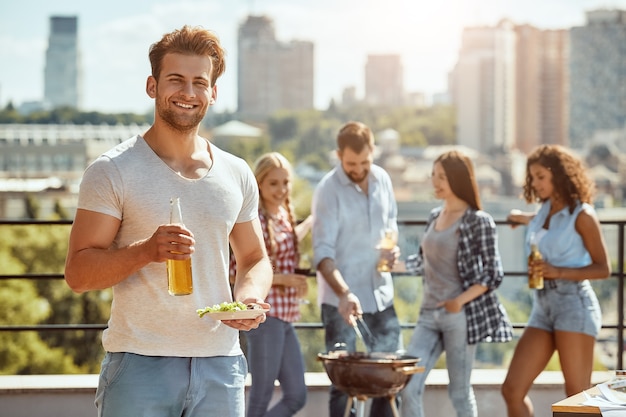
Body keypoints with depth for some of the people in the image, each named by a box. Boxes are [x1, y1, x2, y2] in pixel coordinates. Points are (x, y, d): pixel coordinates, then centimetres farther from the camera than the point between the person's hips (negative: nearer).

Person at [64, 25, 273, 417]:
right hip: (140, 365, -4)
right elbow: (78, 273, -7)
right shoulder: (112, 171, -3)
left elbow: (256, 259, 20)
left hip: (221, 362, 4)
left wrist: (250, 298, -3)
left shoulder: (237, 175, 10)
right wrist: (146, 251, -23)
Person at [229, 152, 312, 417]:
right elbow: (236, 271, -16)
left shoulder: (284, 217, 12)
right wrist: (282, 279, -17)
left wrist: (311, 221, 37)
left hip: (285, 317, 8)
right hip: (265, 315, -8)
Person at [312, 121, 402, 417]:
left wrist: (392, 247, -2)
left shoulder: (382, 179, 3)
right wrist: (344, 293, -33)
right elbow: (323, 251, -19)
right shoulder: (328, 190, -14)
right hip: (341, 300, -6)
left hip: (381, 294, 6)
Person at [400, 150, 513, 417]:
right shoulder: (434, 217, 12)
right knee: (408, 385, -3)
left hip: (461, 315, -6)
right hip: (428, 314, 6)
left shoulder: (478, 221, -7)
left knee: (459, 391, 2)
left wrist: (460, 300, -20)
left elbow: (493, 274, -10)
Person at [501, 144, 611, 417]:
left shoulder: (581, 215, -5)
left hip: (574, 304, -7)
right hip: (543, 306, 7)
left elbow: (603, 268, -7)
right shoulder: (544, 211, 15)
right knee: (513, 389, -3)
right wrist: (525, 219, 56)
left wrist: (558, 271, -17)